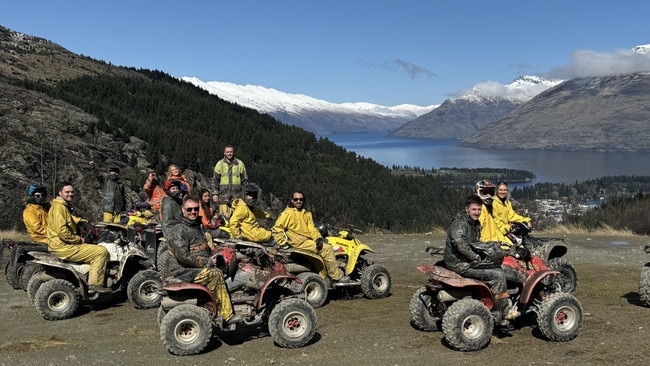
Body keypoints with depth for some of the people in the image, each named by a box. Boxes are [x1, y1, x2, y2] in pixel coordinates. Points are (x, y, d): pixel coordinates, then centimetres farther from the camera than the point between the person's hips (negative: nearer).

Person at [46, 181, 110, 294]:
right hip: (63, 247, -11)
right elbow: (62, 232, -25)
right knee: (101, 252, -13)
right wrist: (78, 239, -14)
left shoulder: (64, 207, 19)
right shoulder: (59, 207, -15)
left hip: (63, 245, 11)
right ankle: (95, 284, -13)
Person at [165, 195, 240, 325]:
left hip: (198, 267, 10)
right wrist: (207, 262, -17)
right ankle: (226, 316, -19)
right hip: (183, 271, -10)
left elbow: (203, 249, 30)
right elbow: (183, 256, -23)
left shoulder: (196, 226, 17)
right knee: (215, 274, -23)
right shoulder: (178, 229, -15)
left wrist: (210, 259, 9)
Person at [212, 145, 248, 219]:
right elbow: (215, 179, 8)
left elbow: (245, 179, 12)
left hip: (236, 194, 1)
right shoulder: (220, 164, 7)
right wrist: (215, 193, 1)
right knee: (224, 215, -5)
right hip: (223, 194, 0)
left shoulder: (240, 164, 8)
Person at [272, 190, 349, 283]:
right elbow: (276, 230, -7)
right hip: (299, 242, -8)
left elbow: (312, 228, 9)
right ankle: (337, 277, -11)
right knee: (327, 249, -16)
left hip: (308, 240, 8)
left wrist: (318, 238, -8)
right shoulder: (287, 213, -4)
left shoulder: (307, 213, 18)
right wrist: (284, 242, -13)